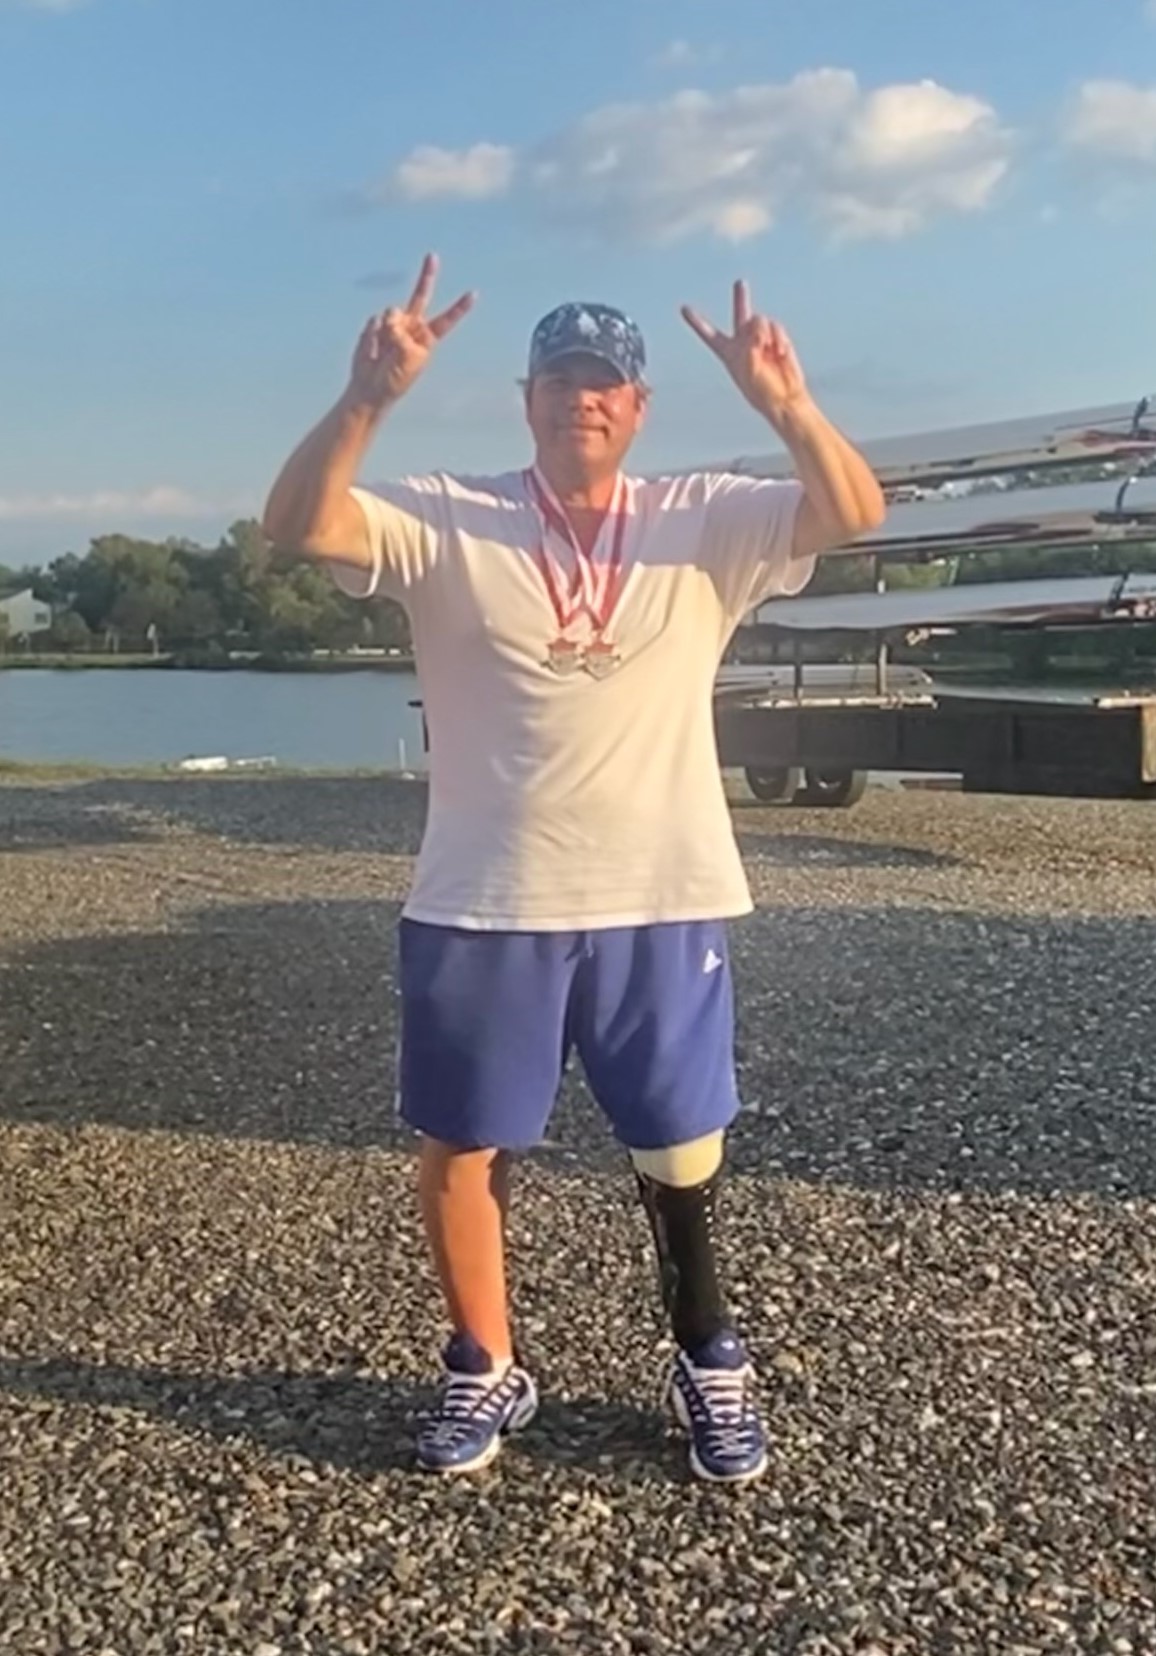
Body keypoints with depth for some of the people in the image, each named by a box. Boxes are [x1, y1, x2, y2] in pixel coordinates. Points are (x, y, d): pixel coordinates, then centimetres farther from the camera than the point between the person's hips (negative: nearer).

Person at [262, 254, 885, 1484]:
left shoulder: (705, 524, 3)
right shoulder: (449, 521, -1)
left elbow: (852, 514, -9)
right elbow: (299, 527, -14)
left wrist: (786, 403, -27)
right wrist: (369, 398, -29)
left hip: (662, 904, 1)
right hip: (482, 908, 0)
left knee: (681, 1153, 13)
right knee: (461, 1145, 11)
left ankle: (709, 1363, 35)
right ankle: (485, 1370, 33)